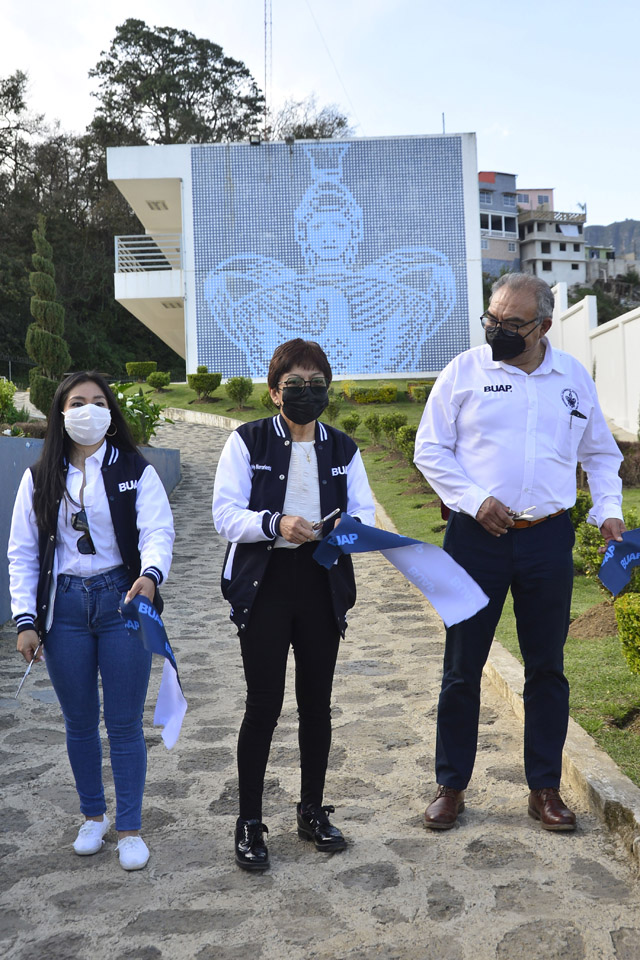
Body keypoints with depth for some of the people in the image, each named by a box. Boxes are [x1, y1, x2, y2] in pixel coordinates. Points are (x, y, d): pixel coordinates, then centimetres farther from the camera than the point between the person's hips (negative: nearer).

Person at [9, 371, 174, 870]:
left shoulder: (136, 472, 0)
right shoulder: (40, 479, 6)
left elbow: (158, 533, -12)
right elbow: (23, 552, 5)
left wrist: (150, 574, -34)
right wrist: (26, 619, -3)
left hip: (123, 601, -2)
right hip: (64, 607, 2)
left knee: (125, 723, 4)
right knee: (80, 722, 14)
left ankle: (130, 828, 20)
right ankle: (93, 815, 34)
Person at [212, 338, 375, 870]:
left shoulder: (342, 448, 10)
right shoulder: (248, 441, -1)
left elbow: (364, 510, 7)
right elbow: (226, 513, -8)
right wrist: (275, 525, -24)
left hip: (323, 584, 4)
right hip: (266, 583, -3)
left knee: (317, 702, 11)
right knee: (264, 705, -1)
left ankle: (313, 811, 29)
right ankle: (249, 822, 15)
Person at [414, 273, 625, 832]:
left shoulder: (573, 377, 7)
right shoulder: (465, 371, -1)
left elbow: (601, 452, 17)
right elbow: (429, 449, 0)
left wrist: (608, 510, 2)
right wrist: (474, 500, -12)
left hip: (548, 537, 2)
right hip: (477, 536, -2)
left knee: (547, 666, 10)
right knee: (462, 668, 6)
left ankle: (545, 789, 26)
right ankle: (451, 786, 22)